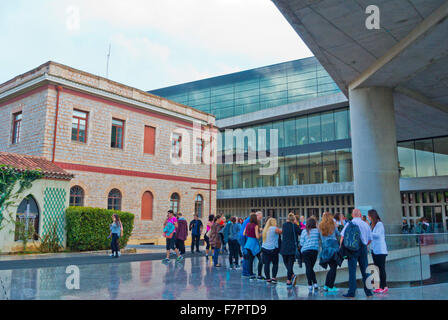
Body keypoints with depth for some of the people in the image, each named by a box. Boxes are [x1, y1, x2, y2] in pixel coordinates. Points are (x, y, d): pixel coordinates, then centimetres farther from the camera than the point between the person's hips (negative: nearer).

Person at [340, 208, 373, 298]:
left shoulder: (349, 224, -1)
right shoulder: (366, 224, 7)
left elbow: (342, 236, -9)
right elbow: (370, 239, 10)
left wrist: (341, 248, -2)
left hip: (352, 249, -2)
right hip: (363, 248, 2)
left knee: (352, 270, -2)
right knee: (365, 271, 10)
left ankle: (351, 292, -4)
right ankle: (368, 291, 15)